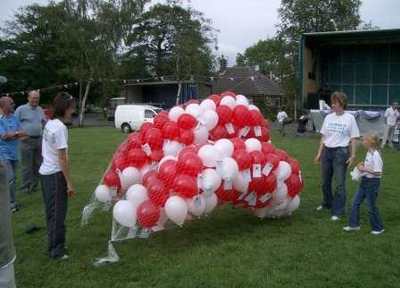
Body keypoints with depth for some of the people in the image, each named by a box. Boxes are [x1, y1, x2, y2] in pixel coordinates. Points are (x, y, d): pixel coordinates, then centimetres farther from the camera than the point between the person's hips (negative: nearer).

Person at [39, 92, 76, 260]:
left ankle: (54, 245, 32)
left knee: (51, 212, 19)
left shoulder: (49, 124, 7)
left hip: (45, 172, 9)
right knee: (58, 214, 3)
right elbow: (62, 159, -20)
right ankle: (56, 250, 14)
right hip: (55, 175, -9)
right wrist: (69, 183, -14)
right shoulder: (60, 128, -19)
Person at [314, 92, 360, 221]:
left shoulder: (349, 118, -4)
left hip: (341, 152, -4)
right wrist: (319, 153, 8)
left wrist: (353, 155, -8)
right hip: (327, 151, 4)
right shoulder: (328, 118, 6)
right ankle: (327, 203, 37)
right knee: (325, 181, 14)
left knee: (340, 183, -3)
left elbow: (353, 138, -3)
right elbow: (323, 137, 10)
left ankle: (337, 211, 6)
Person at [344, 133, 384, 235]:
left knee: (371, 206, 3)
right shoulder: (369, 153, 6)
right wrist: (362, 165, 3)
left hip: (372, 182, -9)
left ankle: (378, 228, 20)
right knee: (356, 202, 11)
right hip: (364, 181, 9)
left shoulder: (375, 155, -22)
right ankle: (354, 224, 21)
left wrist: (364, 169, -21)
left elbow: (378, 172, -25)